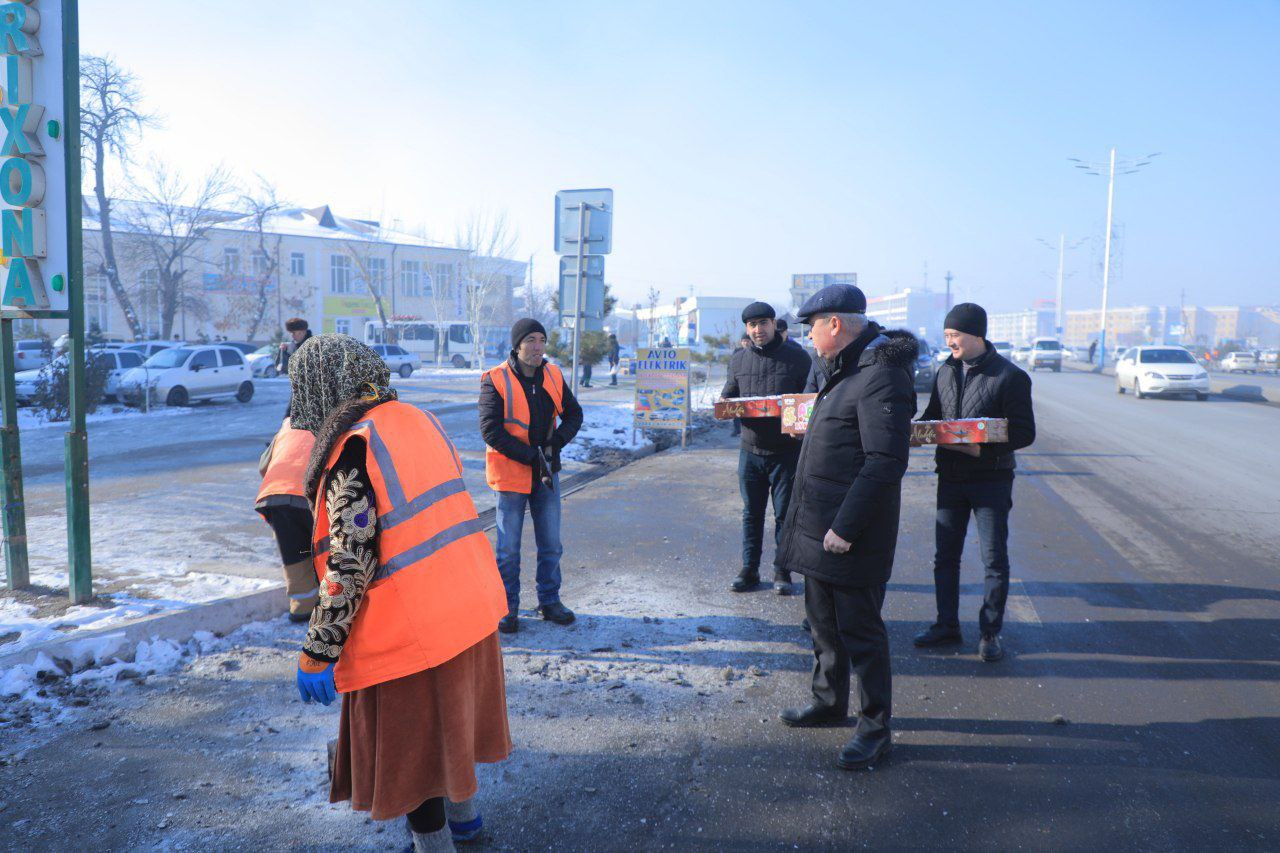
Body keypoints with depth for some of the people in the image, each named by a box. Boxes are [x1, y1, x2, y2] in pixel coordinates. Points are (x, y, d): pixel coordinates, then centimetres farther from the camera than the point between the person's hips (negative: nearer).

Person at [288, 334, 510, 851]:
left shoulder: (352, 450, -19)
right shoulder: (419, 419, 5)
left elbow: (349, 565, -21)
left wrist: (317, 652, -13)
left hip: (408, 629, -8)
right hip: (470, 608, 9)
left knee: (408, 741, 12)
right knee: (448, 713, 28)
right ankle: (460, 804, 48)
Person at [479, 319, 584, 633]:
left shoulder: (553, 375, 2)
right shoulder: (495, 380, -13)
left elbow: (573, 413, 10)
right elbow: (491, 430, -19)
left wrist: (557, 441, -9)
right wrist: (530, 456, -21)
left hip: (547, 472, 5)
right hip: (511, 473, -4)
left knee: (551, 544, 13)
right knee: (508, 548, 5)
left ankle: (549, 601, 28)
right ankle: (507, 608, 20)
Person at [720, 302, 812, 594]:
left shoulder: (797, 357, -3)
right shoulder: (738, 359, 8)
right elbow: (728, 394, 16)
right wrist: (725, 404, -8)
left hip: (786, 451, -3)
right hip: (751, 449, 3)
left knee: (784, 514, 6)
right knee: (752, 513, 11)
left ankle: (782, 571, 19)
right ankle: (749, 570, 21)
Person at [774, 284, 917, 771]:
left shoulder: (882, 377, -19)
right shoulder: (845, 370, 14)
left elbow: (885, 463, -25)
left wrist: (845, 527, -25)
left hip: (852, 534, -10)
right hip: (818, 527, 10)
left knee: (859, 629, 1)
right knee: (823, 620, 20)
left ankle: (875, 728, 16)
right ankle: (829, 702, 38)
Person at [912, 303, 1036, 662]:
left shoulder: (1010, 376, -11)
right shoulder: (945, 371, 7)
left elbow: (1025, 433, -12)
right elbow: (932, 417, 16)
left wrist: (983, 449, -25)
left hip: (991, 478, -5)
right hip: (950, 477, 5)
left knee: (995, 560, 4)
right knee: (945, 555, 11)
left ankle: (990, 633, 18)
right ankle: (947, 626, 25)